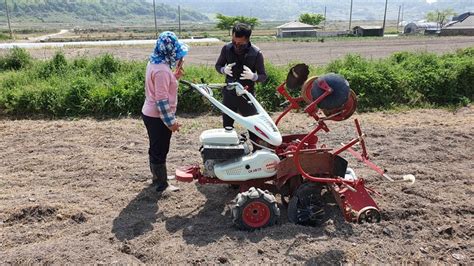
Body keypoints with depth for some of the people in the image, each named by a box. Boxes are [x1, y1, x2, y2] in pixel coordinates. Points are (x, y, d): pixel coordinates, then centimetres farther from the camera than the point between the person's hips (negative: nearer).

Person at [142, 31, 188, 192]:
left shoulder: (154, 63, 6)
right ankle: (162, 184, 17)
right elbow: (162, 100, -26)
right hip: (158, 117, -10)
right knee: (160, 151, 3)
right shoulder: (162, 70, -25)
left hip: (150, 114, 10)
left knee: (155, 148, 22)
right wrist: (170, 122, -21)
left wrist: (175, 77, 5)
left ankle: (158, 177, 38)